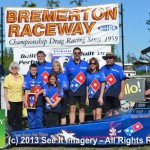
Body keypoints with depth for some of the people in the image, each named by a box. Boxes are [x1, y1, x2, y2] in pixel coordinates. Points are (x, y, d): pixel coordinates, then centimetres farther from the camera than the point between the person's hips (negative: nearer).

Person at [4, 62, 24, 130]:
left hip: (20, 101, 3)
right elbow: (5, 91, -3)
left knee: (19, 119, 9)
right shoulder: (7, 78, -1)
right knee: (11, 119, 3)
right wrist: (7, 103, -10)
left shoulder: (21, 77, 8)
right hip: (11, 101, -3)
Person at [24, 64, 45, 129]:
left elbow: (43, 89, 7)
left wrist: (38, 93, -12)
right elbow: (26, 91, -5)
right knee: (31, 118, 7)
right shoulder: (27, 78, -2)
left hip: (39, 101, 1)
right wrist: (25, 102, -10)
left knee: (39, 118, 5)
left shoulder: (40, 78, 4)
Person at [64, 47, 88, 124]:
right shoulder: (68, 64, 2)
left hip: (82, 91, 1)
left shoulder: (85, 64, 3)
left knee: (82, 109, 10)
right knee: (72, 109, -1)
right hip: (72, 90, -1)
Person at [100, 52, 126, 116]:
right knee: (109, 110, 10)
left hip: (115, 94, -3)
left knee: (116, 110, -2)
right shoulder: (102, 69, 9)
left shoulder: (118, 68, -1)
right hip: (106, 94, 3)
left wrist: (121, 92, -10)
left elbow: (123, 80, -4)